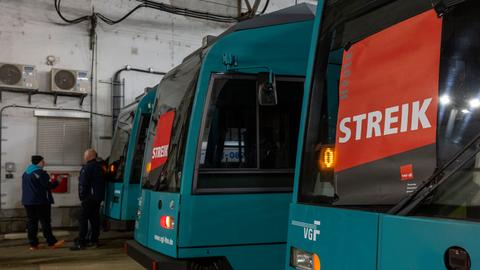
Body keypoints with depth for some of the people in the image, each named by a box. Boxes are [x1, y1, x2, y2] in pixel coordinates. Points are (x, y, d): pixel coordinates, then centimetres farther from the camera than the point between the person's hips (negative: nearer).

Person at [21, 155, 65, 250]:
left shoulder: (25, 173, 13)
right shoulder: (40, 173, -14)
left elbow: (26, 187, 18)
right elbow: (48, 185, -16)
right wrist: (56, 182, 0)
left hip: (28, 201, 8)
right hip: (40, 202, -8)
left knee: (31, 222, 8)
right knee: (45, 222, -3)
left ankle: (33, 244, 9)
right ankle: (52, 242, 0)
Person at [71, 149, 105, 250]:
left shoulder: (87, 167, -13)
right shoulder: (99, 167, 14)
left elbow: (83, 184, -15)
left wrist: (81, 196, -6)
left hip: (89, 198, -9)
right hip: (98, 197, 9)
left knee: (83, 219, -7)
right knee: (95, 218, 11)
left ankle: (81, 242, -8)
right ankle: (94, 240, 15)